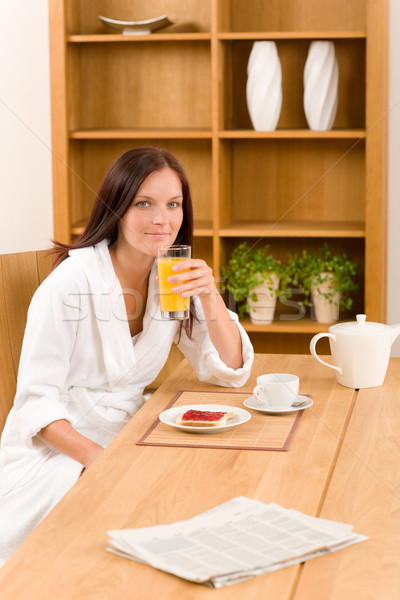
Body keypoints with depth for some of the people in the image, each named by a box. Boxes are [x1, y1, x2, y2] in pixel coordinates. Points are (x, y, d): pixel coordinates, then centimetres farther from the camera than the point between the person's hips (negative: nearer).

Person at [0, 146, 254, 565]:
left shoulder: (175, 276, 3)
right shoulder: (73, 280, -15)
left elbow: (228, 372, 2)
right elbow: (36, 400, -14)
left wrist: (210, 295, -14)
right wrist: (96, 457, -29)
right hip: (58, 449, -6)